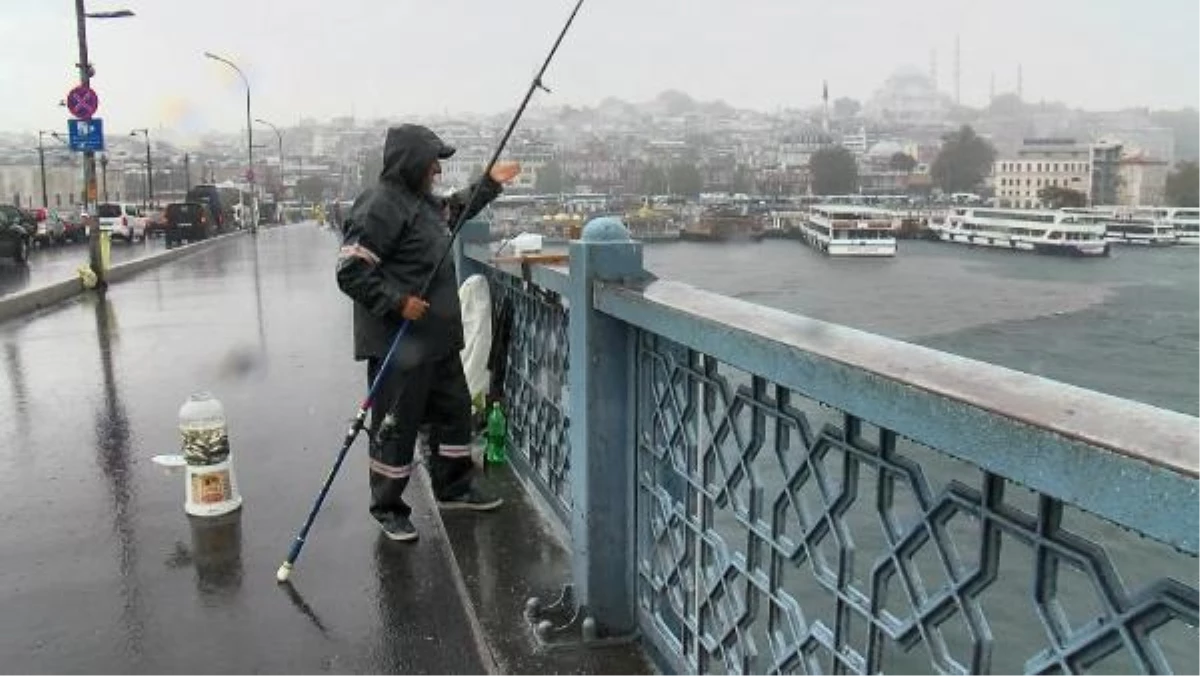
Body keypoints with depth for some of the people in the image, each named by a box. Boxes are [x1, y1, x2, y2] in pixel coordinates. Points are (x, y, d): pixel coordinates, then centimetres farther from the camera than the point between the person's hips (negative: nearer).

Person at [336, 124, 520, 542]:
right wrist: (398, 302, -23)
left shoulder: (422, 200, 12)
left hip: (438, 338, 10)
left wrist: (490, 184, 30)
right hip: (398, 345, -10)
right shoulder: (379, 206, -18)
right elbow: (351, 272, -21)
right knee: (396, 427, 2)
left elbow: (453, 211, 34)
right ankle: (388, 508, 19)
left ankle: (454, 487, 37)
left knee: (454, 410, 19)